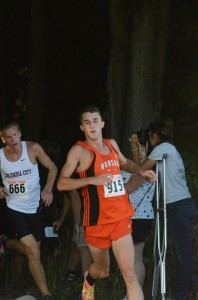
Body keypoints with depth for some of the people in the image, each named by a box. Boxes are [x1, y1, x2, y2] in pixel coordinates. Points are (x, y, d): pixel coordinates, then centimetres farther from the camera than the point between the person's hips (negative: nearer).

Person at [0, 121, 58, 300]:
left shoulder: (33, 148, -12)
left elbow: (52, 168, -2)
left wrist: (48, 188, -18)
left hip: (34, 206, 2)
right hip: (15, 208, -2)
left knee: (30, 249, 17)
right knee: (34, 251, -14)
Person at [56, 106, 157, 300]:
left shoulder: (112, 144, 10)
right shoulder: (79, 150, -8)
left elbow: (124, 163, 32)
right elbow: (61, 184, -14)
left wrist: (141, 172, 14)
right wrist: (92, 180, -24)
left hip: (120, 218, 3)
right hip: (96, 220, -3)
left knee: (129, 274, -8)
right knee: (102, 270, 15)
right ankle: (89, 279, 52)